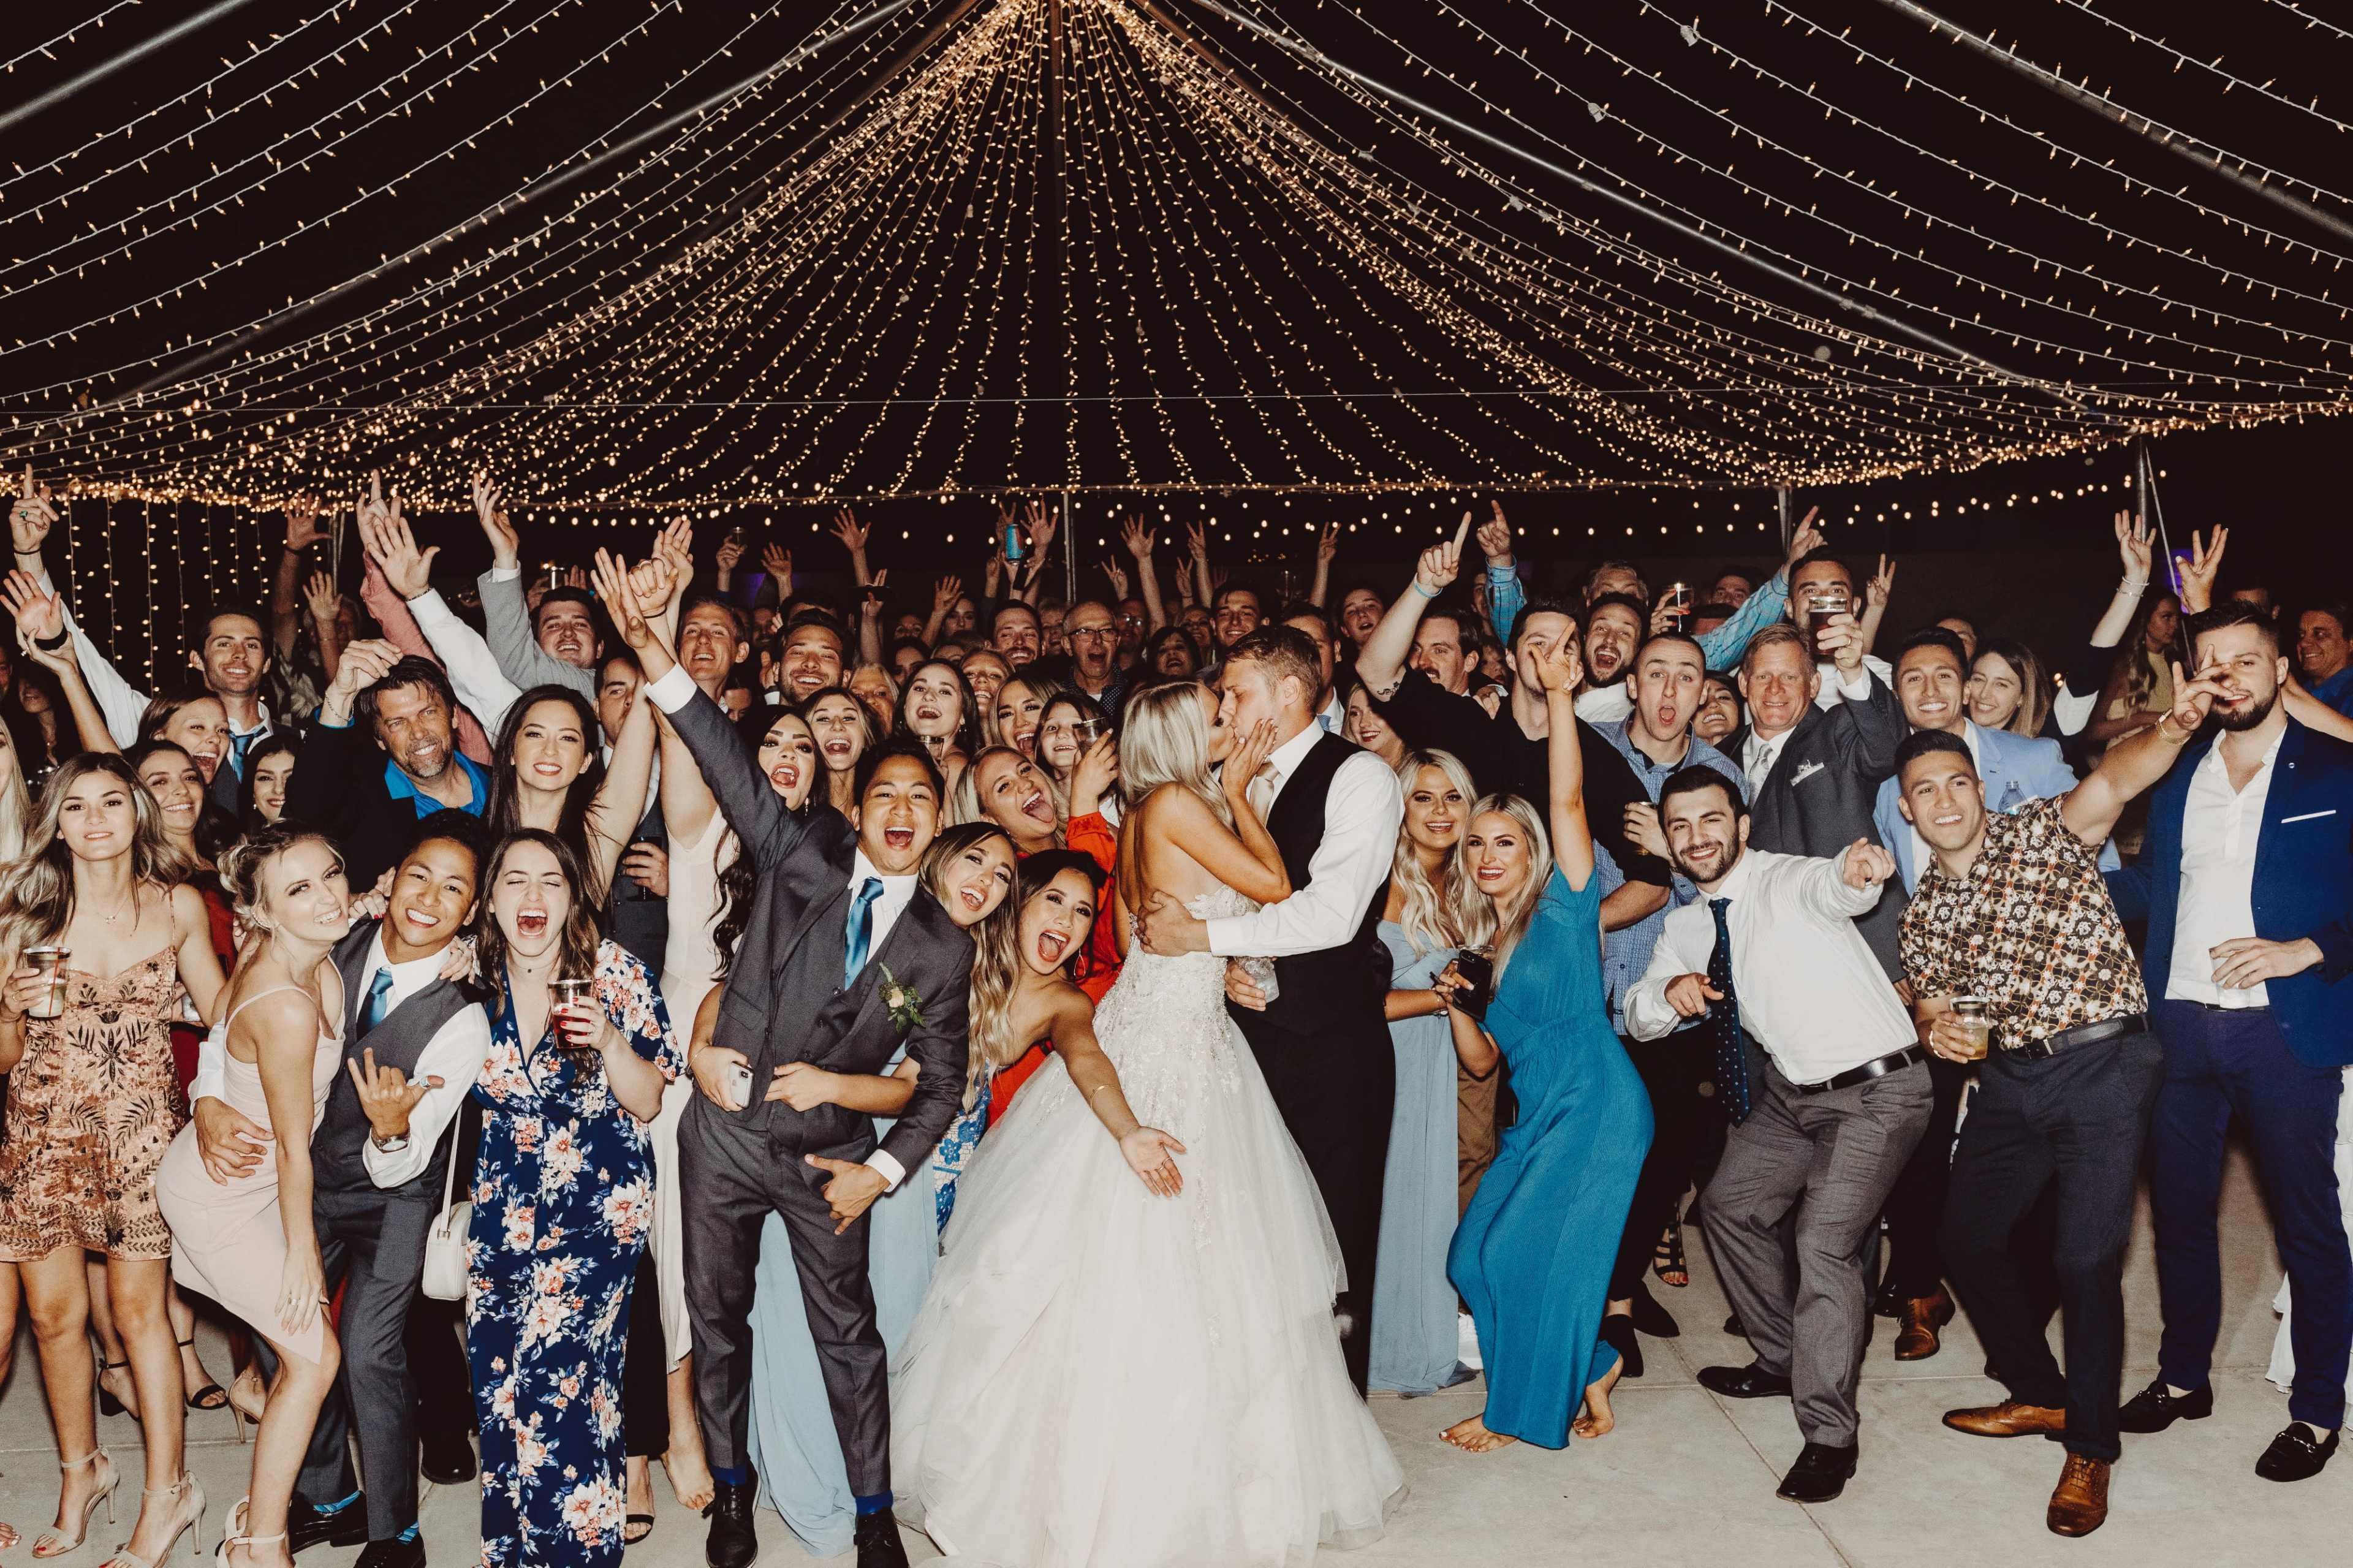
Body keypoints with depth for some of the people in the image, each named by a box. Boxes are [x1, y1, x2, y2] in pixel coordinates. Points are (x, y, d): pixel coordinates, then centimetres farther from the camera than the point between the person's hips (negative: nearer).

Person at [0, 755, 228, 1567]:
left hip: (141, 1129, -1)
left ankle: (166, 1490, 14)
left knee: (138, 1310, 2)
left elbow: (216, 1005, 11)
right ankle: (81, 1472, 31)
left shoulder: (178, 907, -1)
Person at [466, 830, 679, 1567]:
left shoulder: (614, 973, -7)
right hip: (498, 1208, 3)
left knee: (561, 1379, -13)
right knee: (497, 1384, 3)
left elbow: (647, 1102, -5)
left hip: (596, 1205, -3)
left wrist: (610, 1040, -20)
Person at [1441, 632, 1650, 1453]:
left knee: (1525, 1252, -6)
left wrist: (1560, 696, -25)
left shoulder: (1564, 906, -4)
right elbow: (1485, 1055, 18)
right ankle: (1593, 1363, 20)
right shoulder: (1485, 938, 15)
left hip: (1594, 1106, -7)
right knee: (1476, 1255, 2)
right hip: (1537, 1115, 8)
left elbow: (1568, 800, -18)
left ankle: (1525, 1408, 14)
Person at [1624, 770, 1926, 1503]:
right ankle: (1783, 1360, 42)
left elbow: (1832, 887, -43)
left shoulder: (1788, 879, -20)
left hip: (1876, 1091, -9)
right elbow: (1639, 1017, 5)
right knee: (1731, 1208, 19)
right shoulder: (1685, 929, 3)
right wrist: (1671, 992, -18)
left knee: (1823, 1243, -18)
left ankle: (1829, 1435, -3)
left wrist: (1857, 870, -68)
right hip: (1792, 1091, 9)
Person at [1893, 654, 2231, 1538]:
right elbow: (1930, 1005, 19)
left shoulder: (2045, 833, -3)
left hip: (2101, 1065, -6)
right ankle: (2040, 1395, 35)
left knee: (2085, 1259, -9)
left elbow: (2113, 780, -23)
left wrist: (2173, 730, -44)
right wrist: (1934, 1031, -6)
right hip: (2007, 1081, 6)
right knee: (1967, 1241, 11)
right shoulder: (1921, 912, 11)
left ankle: (2090, 1450, 10)